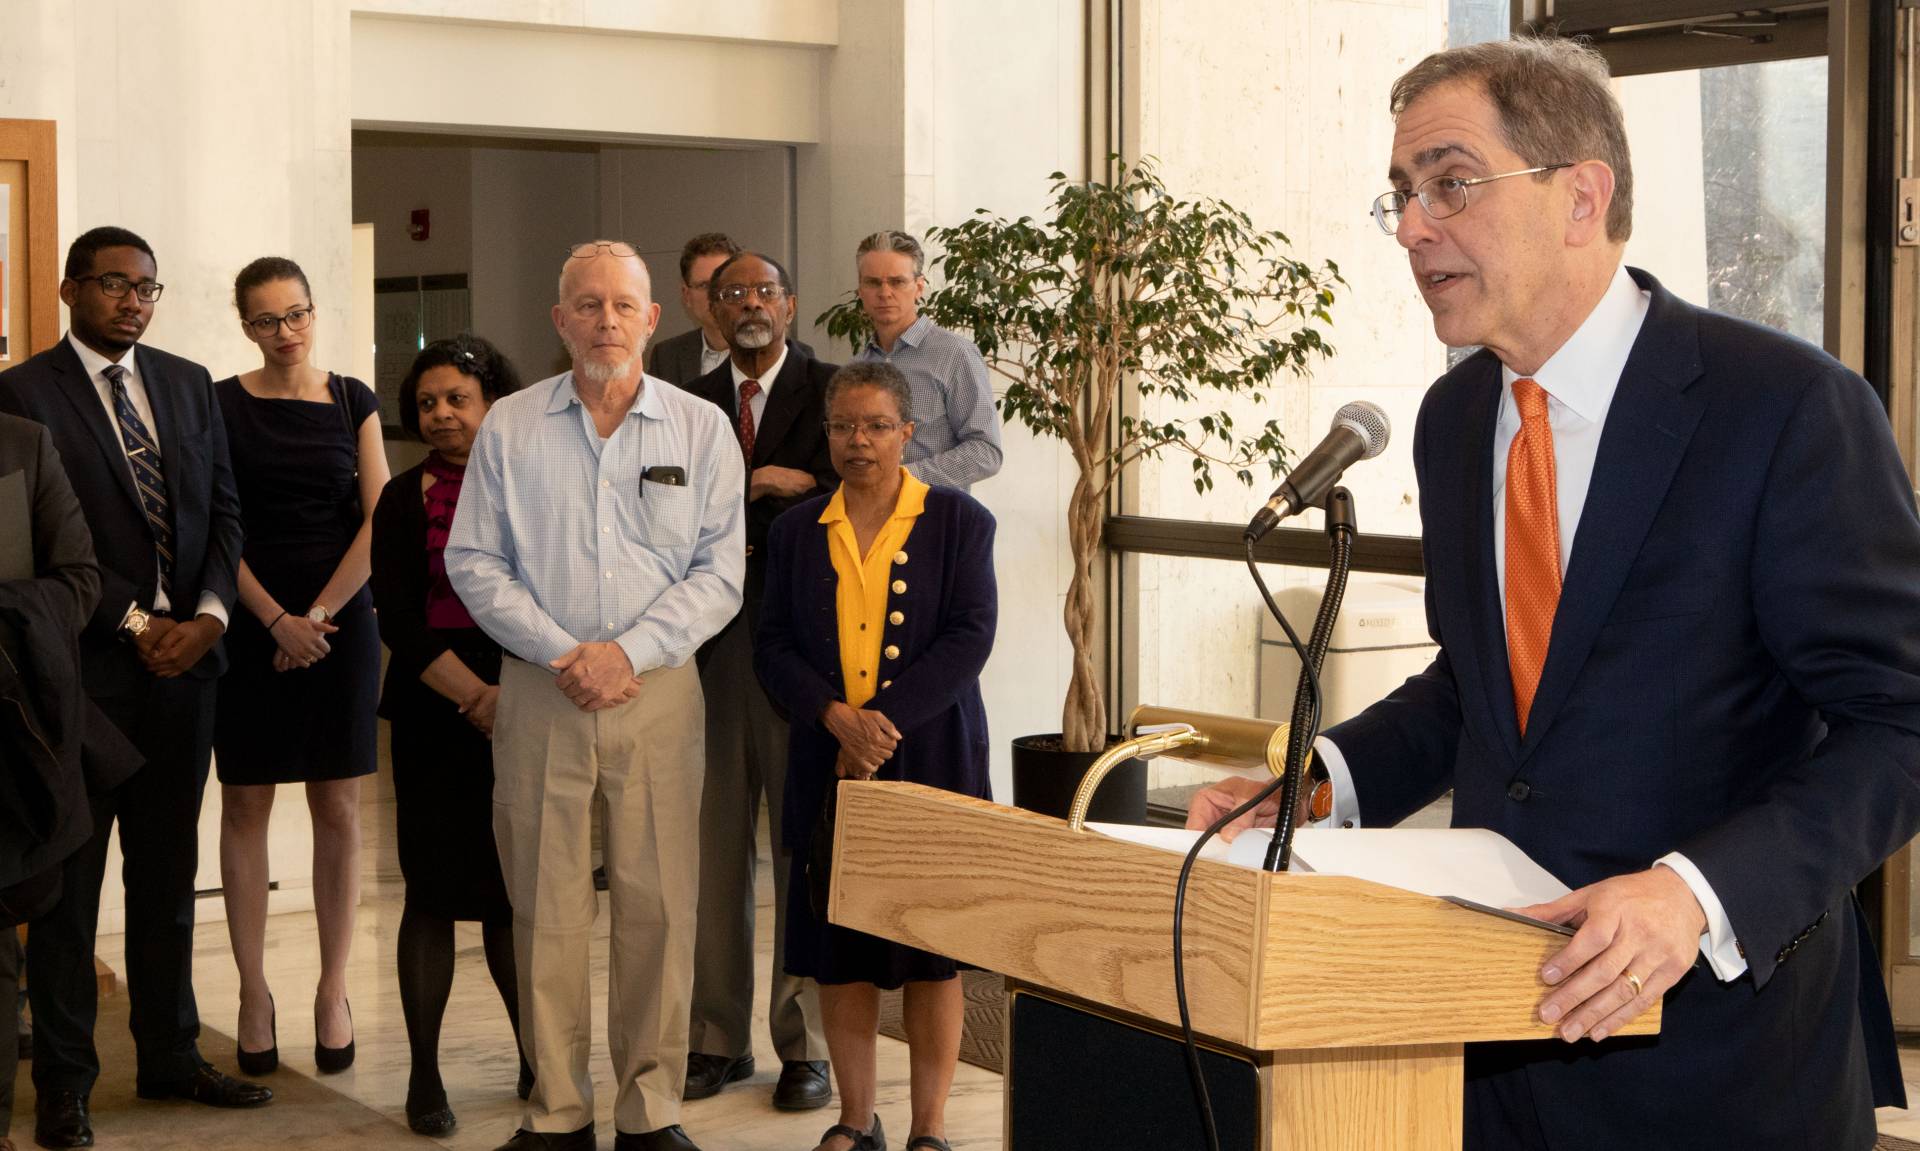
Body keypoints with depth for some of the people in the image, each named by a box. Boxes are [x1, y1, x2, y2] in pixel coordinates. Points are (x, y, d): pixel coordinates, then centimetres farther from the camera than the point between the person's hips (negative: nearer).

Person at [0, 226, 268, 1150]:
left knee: (168, 874, 12)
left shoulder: (188, 384, 12)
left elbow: (223, 511, 9)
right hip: (83, 666, -5)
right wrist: (135, 625, -12)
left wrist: (208, 617, -6)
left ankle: (170, 1056, 22)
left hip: (186, 661, 5)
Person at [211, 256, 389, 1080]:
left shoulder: (352, 401, 7)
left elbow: (380, 520, 2)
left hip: (340, 618, 1)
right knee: (246, 804, 2)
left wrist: (318, 615, -7)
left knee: (338, 808, 2)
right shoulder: (221, 404, 1)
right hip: (250, 624, -1)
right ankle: (254, 992, 9)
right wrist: (277, 621, -13)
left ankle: (333, 991, 9)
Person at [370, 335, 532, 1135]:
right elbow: (398, 620, -3)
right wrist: (475, 695, -12)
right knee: (434, 890, 0)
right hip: (435, 718, -1)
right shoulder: (404, 500, 3)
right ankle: (424, 1075, 8)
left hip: (525, 708, 1)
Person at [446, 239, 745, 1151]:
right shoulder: (508, 428, 7)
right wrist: (559, 653, -8)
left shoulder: (700, 427, 5)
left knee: (657, 903, 0)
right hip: (539, 692, 0)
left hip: (657, 689, 0)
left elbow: (720, 570, 1)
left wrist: (628, 651, -11)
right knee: (545, 905, 2)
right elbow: (473, 562, 4)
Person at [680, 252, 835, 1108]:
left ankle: (805, 1045, 9)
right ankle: (718, 1038, 15)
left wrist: (809, 483, -16)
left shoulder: (832, 392, 3)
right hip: (711, 642, 3)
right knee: (717, 841, 6)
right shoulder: (690, 403, 13)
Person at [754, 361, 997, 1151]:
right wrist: (838, 716, -13)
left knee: (931, 945, 0)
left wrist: (886, 721, -15)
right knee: (839, 943, 5)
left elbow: (970, 635, -6)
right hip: (829, 763, 3)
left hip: (929, 759, -2)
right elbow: (772, 644, 5)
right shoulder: (796, 531, 11)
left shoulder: (958, 522, 2)